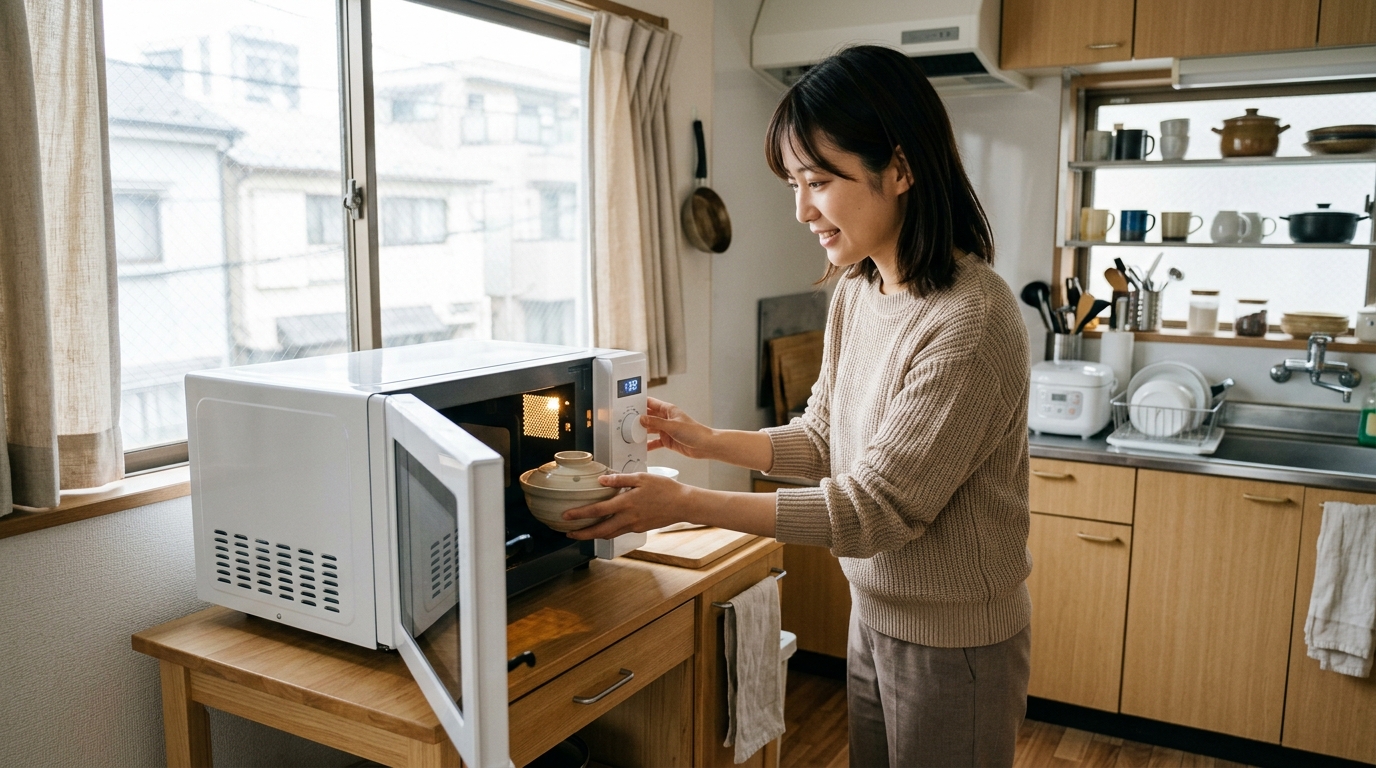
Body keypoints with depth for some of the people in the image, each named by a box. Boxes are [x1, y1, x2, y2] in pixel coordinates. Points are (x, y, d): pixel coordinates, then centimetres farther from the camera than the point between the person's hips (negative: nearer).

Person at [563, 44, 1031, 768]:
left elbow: (876, 508, -26)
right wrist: (711, 442, -4)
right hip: (872, 614, 7)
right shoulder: (855, 291, -1)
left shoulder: (971, 321, -27)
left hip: (952, 640, -7)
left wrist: (686, 504, -25)